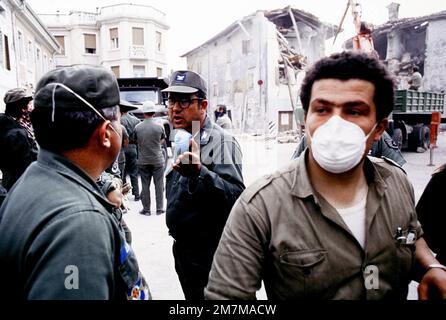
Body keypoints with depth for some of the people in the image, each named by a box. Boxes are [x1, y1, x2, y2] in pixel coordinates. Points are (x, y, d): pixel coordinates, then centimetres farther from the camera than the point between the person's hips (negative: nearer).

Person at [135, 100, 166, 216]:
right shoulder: (159, 126, -10)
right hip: (157, 160, -1)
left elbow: (136, 141, 8)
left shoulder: (137, 127, -7)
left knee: (145, 185, 9)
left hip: (143, 161, 1)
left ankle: (146, 209, 15)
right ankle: (160, 208, 15)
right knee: (159, 184, 9)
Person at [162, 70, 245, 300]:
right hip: (182, 247, 8)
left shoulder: (221, 141, -20)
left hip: (209, 253, -8)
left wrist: (199, 173, -43)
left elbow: (237, 196, -31)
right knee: (191, 296, 24)